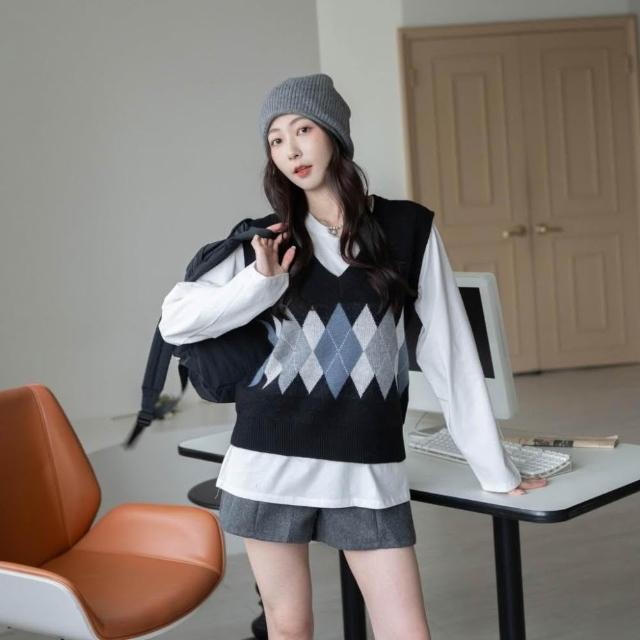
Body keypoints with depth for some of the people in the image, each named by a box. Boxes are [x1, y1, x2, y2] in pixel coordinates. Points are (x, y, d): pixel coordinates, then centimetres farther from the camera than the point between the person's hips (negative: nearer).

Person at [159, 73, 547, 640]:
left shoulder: (408, 228, 1)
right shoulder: (270, 241, 7)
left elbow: (448, 350, 1)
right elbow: (175, 322, 2)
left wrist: (494, 466, 2)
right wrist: (261, 284, -11)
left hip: (368, 469, -1)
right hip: (270, 462, 2)